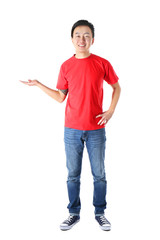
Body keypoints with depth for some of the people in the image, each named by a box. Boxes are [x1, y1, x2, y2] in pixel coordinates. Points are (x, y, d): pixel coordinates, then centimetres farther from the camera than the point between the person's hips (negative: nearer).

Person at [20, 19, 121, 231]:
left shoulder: (102, 64, -3)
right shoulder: (66, 66, 2)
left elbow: (117, 87, 9)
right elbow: (60, 97, 8)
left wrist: (111, 110, -2)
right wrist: (38, 84, 1)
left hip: (96, 130, -1)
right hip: (72, 130, 1)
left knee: (99, 174, 8)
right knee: (73, 174, 9)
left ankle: (100, 213, 24)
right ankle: (74, 213, 24)